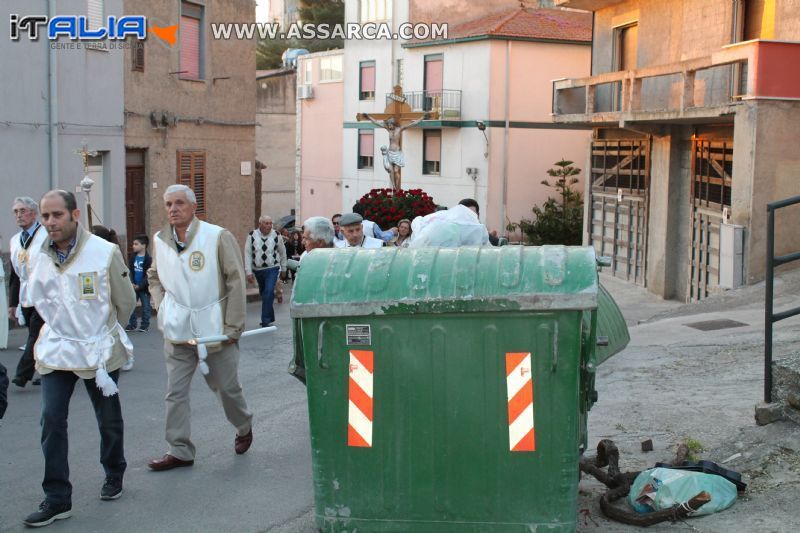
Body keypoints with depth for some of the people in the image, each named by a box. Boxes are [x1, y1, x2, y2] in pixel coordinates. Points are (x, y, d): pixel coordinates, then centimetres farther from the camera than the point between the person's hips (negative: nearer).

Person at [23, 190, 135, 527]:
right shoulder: (38, 257, -4)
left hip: (100, 350, -2)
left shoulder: (105, 253, -15)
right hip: (55, 350, 3)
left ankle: (113, 477, 37)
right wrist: (64, 329, 13)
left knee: (109, 420, 12)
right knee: (52, 420, -6)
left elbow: (125, 302, -3)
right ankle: (57, 499, 3)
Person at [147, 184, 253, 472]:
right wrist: (162, 308, 6)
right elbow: (154, 276, 21)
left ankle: (244, 427, 37)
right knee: (175, 392, 3)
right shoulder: (160, 240, 3)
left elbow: (236, 283, -8)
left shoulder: (218, 237, -10)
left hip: (215, 328, -3)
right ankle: (180, 450, 13)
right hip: (178, 330, 4)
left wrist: (232, 327, -10)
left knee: (227, 387, 10)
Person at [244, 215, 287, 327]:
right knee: (263, 294, 14)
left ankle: (266, 320, -13)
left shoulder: (276, 235, -7)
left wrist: (283, 269, 11)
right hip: (257, 270, 2)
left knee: (269, 293, -17)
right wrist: (249, 272, -10)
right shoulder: (252, 235, -7)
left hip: (272, 269, -2)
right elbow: (247, 254, -6)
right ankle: (270, 317, 31)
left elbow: (282, 252, 6)